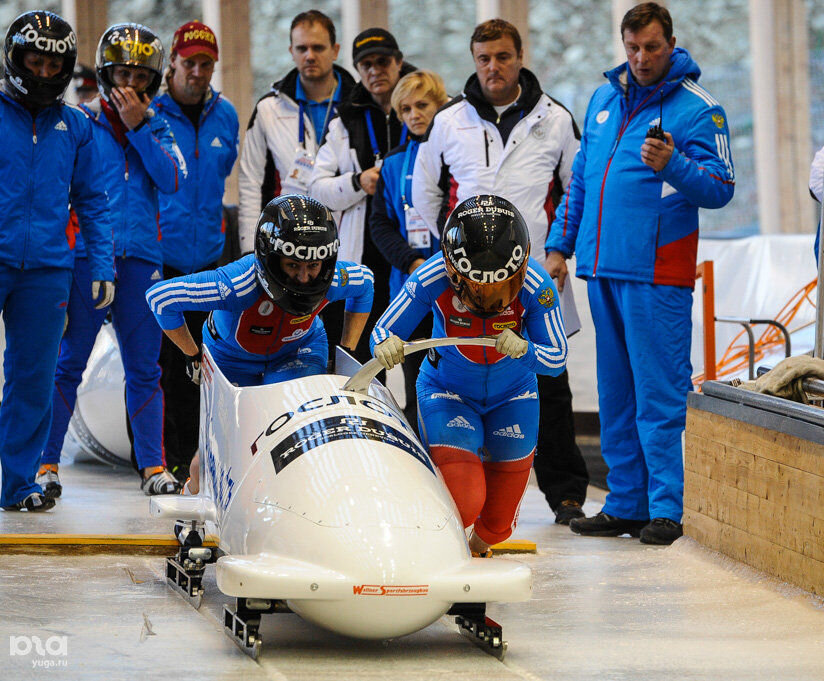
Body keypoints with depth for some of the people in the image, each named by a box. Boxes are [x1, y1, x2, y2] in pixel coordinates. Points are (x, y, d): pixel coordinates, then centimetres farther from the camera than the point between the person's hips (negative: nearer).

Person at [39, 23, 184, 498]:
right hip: (88, 256, -3)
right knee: (68, 362, -3)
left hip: (141, 259, 3)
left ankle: (153, 466, 11)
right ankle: (47, 462, 2)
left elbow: (172, 182, -3)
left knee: (145, 366, 6)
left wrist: (138, 127, -7)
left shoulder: (157, 128, 12)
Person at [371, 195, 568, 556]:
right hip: (448, 392, -2)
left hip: (512, 395, 2)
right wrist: (386, 344, -46)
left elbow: (557, 359, -20)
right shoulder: (432, 278, -30)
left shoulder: (536, 286, -27)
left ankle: (483, 540, 49)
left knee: (498, 522, 12)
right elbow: (382, 332, -20)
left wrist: (525, 350, -43)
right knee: (462, 503, -20)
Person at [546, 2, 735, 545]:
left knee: (658, 393, -7)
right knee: (616, 393, 10)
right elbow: (581, 180, 23)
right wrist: (560, 245, 18)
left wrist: (672, 166, -27)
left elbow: (721, 189, -11)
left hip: (657, 273, -6)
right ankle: (626, 504, 16)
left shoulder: (698, 109, -4)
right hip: (602, 268, 7)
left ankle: (664, 509, -4)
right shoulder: (604, 100, 16)